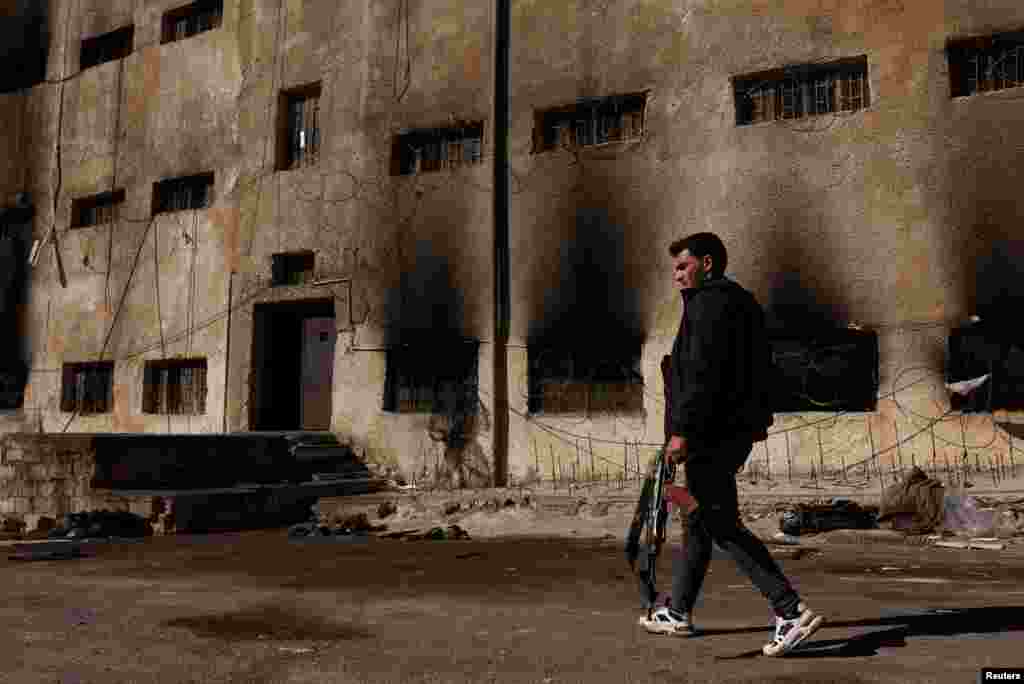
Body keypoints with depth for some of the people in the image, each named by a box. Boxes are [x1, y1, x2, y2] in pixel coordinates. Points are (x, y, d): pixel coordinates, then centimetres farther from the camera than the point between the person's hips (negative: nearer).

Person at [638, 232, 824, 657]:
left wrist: (682, 431, -22)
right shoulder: (742, 302, 19)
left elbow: (701, 375, -22)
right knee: (700, 519, 17)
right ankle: (678, 613, 27)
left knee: (722, 526, -6)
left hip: (710, 433, -11)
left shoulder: (708, 304, -13)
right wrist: (755, 423, 24)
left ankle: (792, 612, -7)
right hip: (738, 430, 11)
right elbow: (756, 370, 21)